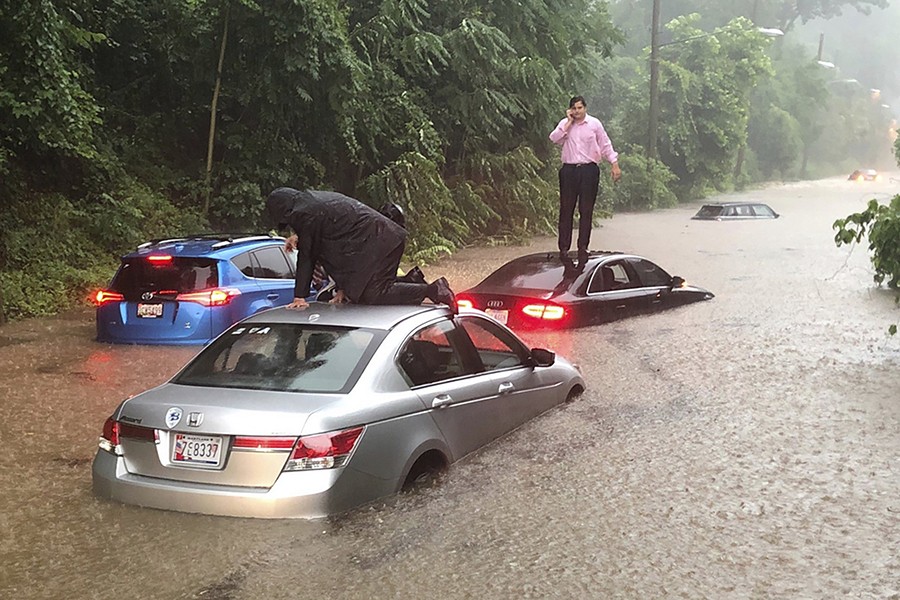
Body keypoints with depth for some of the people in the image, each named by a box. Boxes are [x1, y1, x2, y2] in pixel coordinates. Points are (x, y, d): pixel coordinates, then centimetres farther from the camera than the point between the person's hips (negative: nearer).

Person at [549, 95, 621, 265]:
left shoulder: (594, 124, 5)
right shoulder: (565, 124, 7)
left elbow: (605, 145, 7)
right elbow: (554, 139, -10)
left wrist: (615, 165, 1)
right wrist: (569, 122, -9)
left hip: (589, 170, -1)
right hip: (569, 170, 1)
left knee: (586, 211, 2)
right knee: (566, 209, 1)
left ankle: (583, 247, 8)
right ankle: (564, 248, 5)